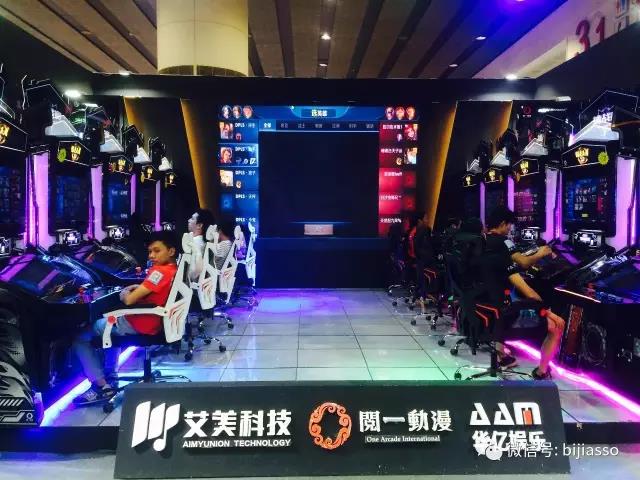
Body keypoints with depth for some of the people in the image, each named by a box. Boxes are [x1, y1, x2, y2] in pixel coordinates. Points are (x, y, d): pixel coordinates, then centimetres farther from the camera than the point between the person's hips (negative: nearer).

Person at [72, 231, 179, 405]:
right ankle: (110, 376, 31)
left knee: (79, 337, 1)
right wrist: (141, 287, 4)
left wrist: (124, 294, -3)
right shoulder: (175, 270, 4)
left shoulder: (161, 271, -23)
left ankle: (102, 386, -1)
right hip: (154, 321, 10)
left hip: (139, 324, -10)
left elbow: (129, 300, -24)